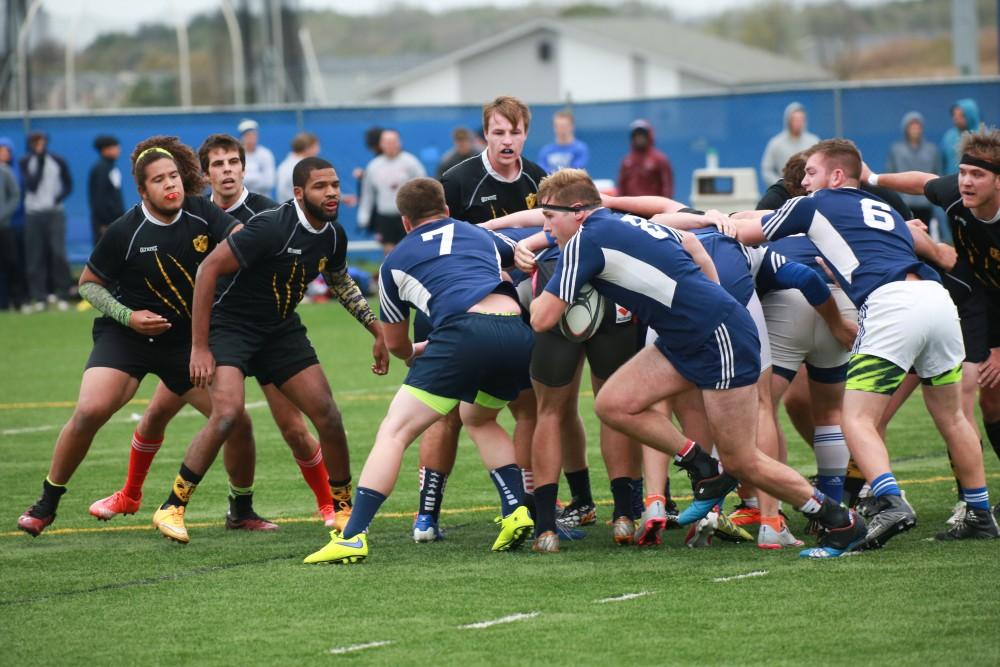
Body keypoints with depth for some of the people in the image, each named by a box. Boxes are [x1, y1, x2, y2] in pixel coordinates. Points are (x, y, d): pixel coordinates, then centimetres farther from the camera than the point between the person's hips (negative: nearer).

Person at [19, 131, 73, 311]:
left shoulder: (58, 162, 3)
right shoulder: (26, 162, 2)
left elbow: (68, 186, 10)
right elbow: (31, 185, -10)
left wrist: (58, 198, -8)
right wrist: (40, 163, -15)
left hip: (54, 212, 0)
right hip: (33, 214, 0)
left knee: (58, 253, -9)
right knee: (35, 256, -1)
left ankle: (61, 295, -3)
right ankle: (38, 297, 3)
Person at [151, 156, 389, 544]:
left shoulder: (333, 236, -2)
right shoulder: (272, 228, -26)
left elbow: (340, 282, 22)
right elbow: (209, 268, -24)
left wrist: (377, 330, 17)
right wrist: (199, 347, -25)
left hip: (281, 329, 7)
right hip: (229, 323, -7)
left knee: (328, 416, -3)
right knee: (228, 412, -27)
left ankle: (345, 509, 18)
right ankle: (172, 508, -15)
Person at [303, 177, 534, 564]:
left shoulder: (395, 261, 23)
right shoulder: (481, 235, 31)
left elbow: (395, 344, 33)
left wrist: (414, 354, 55)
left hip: (463, 332, -5)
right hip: (516, 334, 5)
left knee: (394, 431, 1)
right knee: (479, 419, 33)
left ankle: (353, 536, -10)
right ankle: (516, 511, 17)